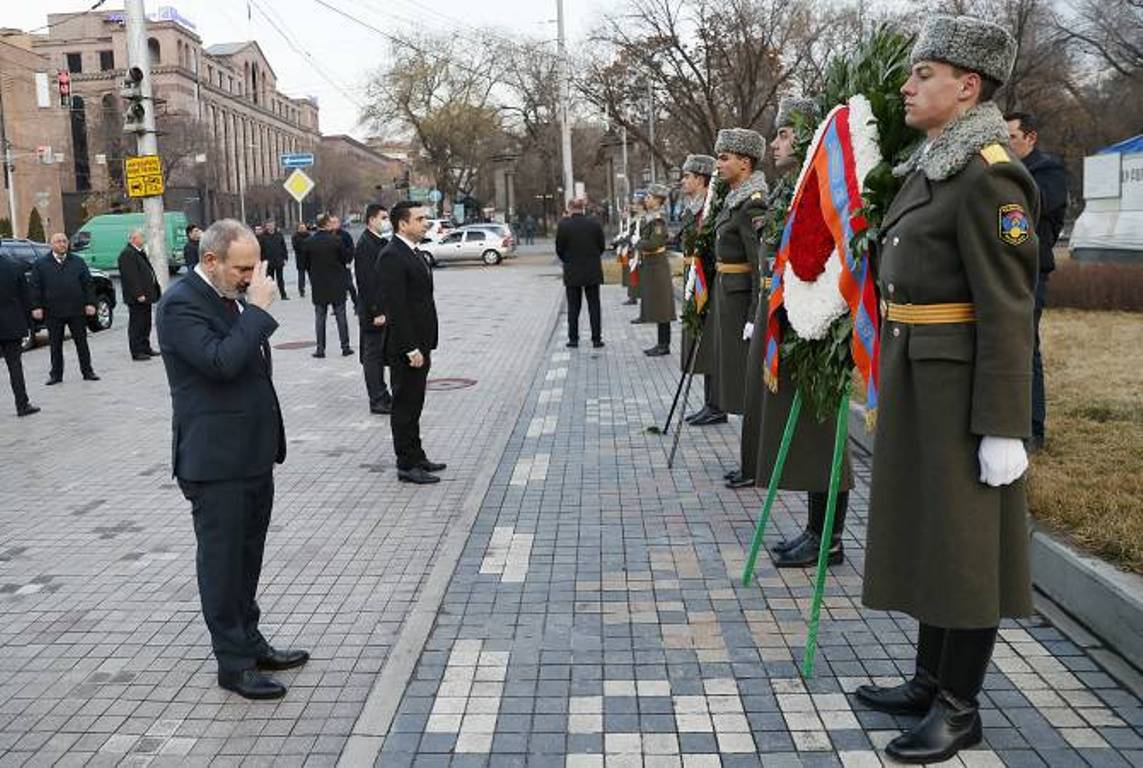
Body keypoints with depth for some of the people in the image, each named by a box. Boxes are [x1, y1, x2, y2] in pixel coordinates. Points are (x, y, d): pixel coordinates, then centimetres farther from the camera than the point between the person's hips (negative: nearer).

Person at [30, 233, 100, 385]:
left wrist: (90, 303, -4)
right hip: (53, 312, 0)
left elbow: (88, 284, 5)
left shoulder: (78, 262, 8)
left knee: (81, 342, 5)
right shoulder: (40, 264, 6)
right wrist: (36, 307, -4)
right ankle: (56, 374, 14)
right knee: (55, 344, 6)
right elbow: (35, 287, 3)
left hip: (76, 311, 0)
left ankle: (87, 371, 12)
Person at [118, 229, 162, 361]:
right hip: (136, 297, -10)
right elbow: (130, 277, -21)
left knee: (146, 323, 16)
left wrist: (150, 293, 18)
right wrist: (138, 294, -23)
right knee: (136, 324, -4)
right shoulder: (127, 254, -15)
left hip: (145, 295, 10)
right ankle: (137, 352, 0)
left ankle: (145, 348, 25)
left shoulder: (140, 252, 18)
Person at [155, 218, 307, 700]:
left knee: (247, 555, 18)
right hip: (215, 461, -8)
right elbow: (222, 361, -29)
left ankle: (249, 642, 32)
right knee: (222, 560, 4)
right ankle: (233, 663, 15)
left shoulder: (233, 296, 10)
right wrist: (257, 309, -22)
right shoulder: (180, 304, -15)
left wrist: (271, 440, 19)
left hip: (253, 454, 8)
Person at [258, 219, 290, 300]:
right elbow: (260, 249, -4)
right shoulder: (262, 236, -4)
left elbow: (284, 247, 6)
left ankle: (283, 295, 11)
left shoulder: (279, 235, 2)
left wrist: (284, 258, 2)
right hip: (268, 262, -1)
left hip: (279, 261, 1)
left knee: (280, 279, 6)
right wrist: (262, 260, -8)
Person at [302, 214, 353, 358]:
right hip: (337, 285, -2)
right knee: (341, 316, 7)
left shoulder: (309, 242, -4)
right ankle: (345, 347, 11)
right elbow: (347, 257, -4)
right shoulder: (336, 240, -13)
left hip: (318, 286, 2)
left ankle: (320, 348, 8)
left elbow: (306, 264, 3)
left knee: (320, 317, 8)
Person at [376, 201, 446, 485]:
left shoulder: (416, 254, 14)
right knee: (405, 406, 0)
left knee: (413, 405, 17)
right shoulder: (392, 257, -16)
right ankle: (407, 465, 9)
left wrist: (426, 346, 16)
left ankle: (416, 457, 27)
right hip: (405, 348, -9)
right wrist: (411, 349, -22)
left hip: (419, 345, 9)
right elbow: (395, 307, -21)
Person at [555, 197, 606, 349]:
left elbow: (559, 249, -4)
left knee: (573, 307, 8)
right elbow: (602, 245, 2)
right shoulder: (594, 223, -6)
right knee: (594, 306, 8)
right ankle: (596, 339, 9)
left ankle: (573, 339, 10)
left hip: (572, 272, -1)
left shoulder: (563, 225, -11)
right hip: (593, 272, 1)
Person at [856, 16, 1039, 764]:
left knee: (966, 541, 2)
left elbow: (1008, 311, -19)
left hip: (964, 383, -9)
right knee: (927, 528, 16)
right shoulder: (929, 167, 13)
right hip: (917, 377, 10)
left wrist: (1003, 428, -20)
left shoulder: (990, 177, -16)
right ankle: (932, 680, 30)